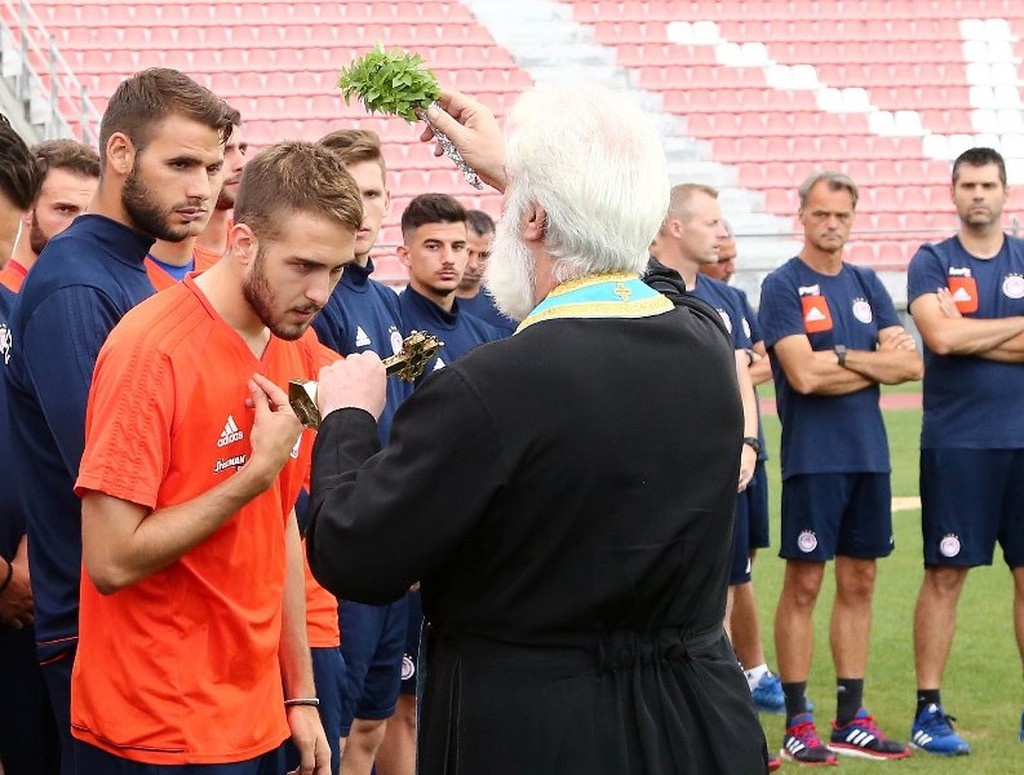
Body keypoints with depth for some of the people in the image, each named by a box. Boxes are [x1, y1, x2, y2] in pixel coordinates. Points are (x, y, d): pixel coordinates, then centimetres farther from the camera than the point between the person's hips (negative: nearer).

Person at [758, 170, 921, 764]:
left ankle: (851, 720, 15)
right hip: (813, 456, -6)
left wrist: (843, 359, -9)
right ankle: (798, 725, 3)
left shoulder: (867, 284, 12)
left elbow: (911, 364, 3)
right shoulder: (783, 286, -5)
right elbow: (804, 375, -17)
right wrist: (876, 364, -6)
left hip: (869, 453, 6)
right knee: (804, 585, -2)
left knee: (860, 582, 9)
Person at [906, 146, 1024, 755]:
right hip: (956, 445, -3)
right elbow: (941, 335, -15)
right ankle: (929, 710, 6)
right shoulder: (932, 263, 2)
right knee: (946, 574, 0)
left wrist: (971, 337, -11)